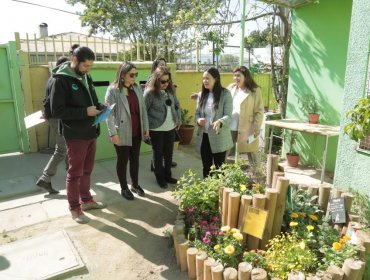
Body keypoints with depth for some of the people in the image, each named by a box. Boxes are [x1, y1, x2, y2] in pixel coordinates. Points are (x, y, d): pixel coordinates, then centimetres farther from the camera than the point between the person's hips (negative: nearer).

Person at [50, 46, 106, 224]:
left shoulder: (86, 77, 9)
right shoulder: (61, 79, -14)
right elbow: (57, 111, -19)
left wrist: (100, 107, -3)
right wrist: (85, 112, -23)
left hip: (91, 133, 7)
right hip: (75, 135, -7)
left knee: (87, 171, 18)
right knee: (75, 173, 6)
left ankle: (86, 200, 34)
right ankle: (74, 208, 22)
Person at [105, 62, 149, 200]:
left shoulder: (137, 88, 6)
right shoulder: (113, 90, -11)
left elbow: (143, 109, 9)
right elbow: (110, 114, -13)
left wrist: (146, 127, 9)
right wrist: (113, 133, -17)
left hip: (137, 132, 5)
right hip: (122, 133, -5)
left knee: (135, 159, 16)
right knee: (122, 160, 9)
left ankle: (135, 185, 33)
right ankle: (124, 188, 25)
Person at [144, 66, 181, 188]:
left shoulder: (170, 90, 3)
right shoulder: (149, 92, -14)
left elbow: (177, 105, 13)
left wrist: (178, 120, 11)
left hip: (171, 128, 5)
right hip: (156, 130, -5)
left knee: (169, 153, 14)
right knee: (158, 154, 10)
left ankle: (168, 175, 31)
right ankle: (160, 177, 26)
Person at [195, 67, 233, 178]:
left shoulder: (225, 94, -9)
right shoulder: (202, 94, 7)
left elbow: (228, 116, -14)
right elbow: (197, 113, 11)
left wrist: (219, 122, -36)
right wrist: (198, 120, -13)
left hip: (219, 137, -5)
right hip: (203, 136, 5)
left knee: (219, 167, 8)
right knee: (206, 167, 17)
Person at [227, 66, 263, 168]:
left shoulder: (255, 90, -6)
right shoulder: (231, 88, 8)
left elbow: (259, 111, -7)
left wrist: (256, 129, -13)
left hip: (247, 129, -4)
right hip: (230, 128, 4)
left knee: (252, 155, 11)